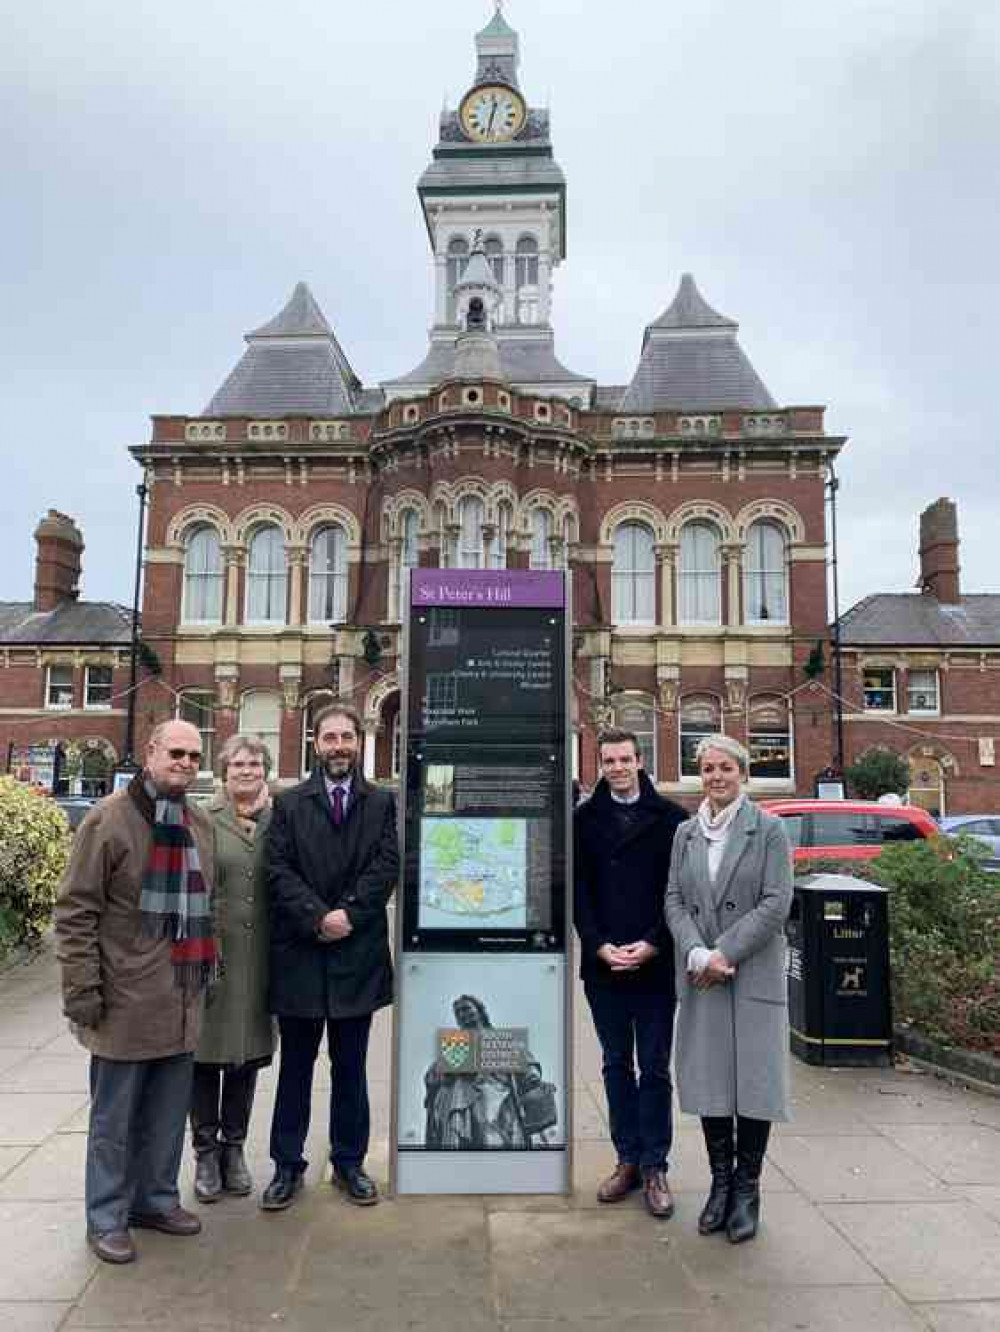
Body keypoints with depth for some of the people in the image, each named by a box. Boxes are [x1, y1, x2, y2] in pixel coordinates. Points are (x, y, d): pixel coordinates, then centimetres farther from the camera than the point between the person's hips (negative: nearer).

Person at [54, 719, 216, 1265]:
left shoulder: (199, 824, 9)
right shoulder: (109, 819, -11)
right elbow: (75, 911, -11)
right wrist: (82, 989, -14)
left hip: (182, 999, 6)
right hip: (127, 999, -6)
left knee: (168, 1112, 17)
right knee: (115, 1117, 9)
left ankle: (155, 1198, 35)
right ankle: (107, 1218, 25)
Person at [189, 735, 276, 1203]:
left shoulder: (278, 821, 3)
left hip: (258, 956, 2)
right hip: (209, 951, -2)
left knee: (248, 1051, 13)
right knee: (206, 1052, 8)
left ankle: (234, 1147, 30)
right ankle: (206, 1151, 25)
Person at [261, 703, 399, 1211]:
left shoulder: (381, 803, 5)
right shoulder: (289, 803, 3)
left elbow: (386, 866, -4)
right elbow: (280, 870, -5)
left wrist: (349, 914, -15)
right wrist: (318, 917, -16)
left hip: (357, 952, 1)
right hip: (299, 953, 0)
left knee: (351, 1068, 12)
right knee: (295, 1066, 11)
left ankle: (349, 1163, 26)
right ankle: (288, 1165, 24)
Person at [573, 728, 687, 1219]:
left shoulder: (670, 817, -2)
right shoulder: (584, 818, 4)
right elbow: (578, 890, 2)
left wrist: (652, 944, -12)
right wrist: (600, 946, -9)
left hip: (656, 962, -2)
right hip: (602, 963, 2)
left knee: (655, 1067, 7)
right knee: (617, 1064, 13)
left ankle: (654, 1166, 19)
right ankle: (628, 1159, 25)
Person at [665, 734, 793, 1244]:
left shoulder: (768, 829, -3)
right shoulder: (685, 833, 9)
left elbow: (775, 903, -9)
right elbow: (675, 900, 5)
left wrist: (725, 953, -13)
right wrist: (698, 954, -11)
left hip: (755, 974, -3)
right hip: (700, 975, 3)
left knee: (754, 1080, 3)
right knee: (708, 1080, 9)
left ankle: (746, 1190, 18)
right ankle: (720, 1183, 24)